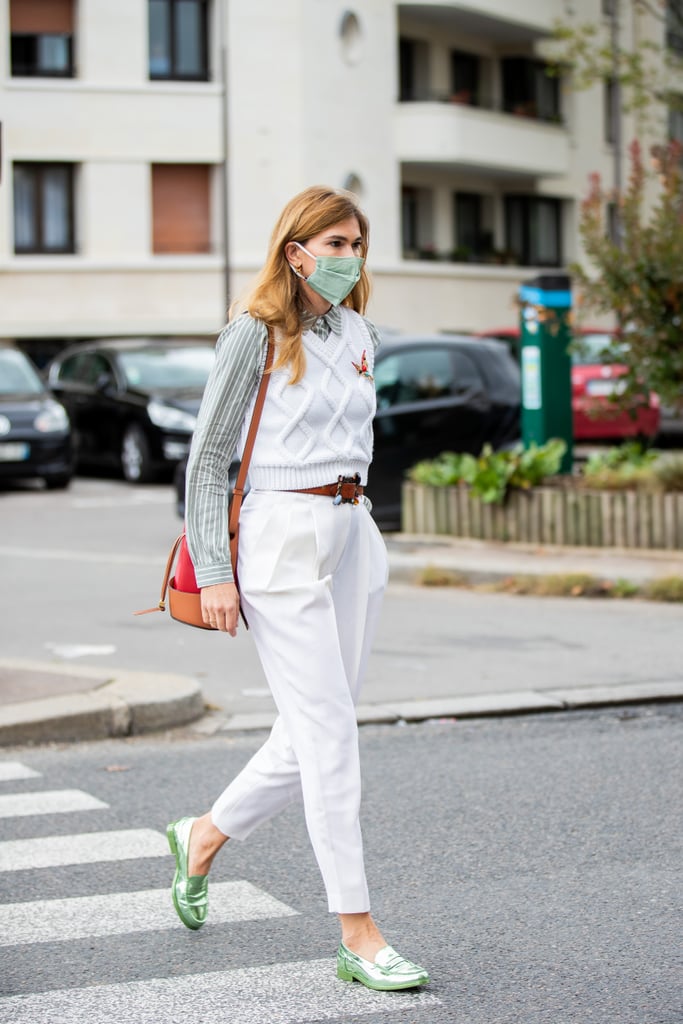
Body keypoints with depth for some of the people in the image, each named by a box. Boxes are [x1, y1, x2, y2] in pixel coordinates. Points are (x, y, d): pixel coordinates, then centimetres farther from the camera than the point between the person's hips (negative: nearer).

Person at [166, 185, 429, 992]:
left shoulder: (358, 334, 13)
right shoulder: (255, 334, -7)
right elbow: (207, 456, -6)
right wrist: (213, 571, -11)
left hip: (353, 534, 7)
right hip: (283, 534, -7)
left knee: (313, 733, 11)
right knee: (330, 736, -9)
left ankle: (203, 837, 34)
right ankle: (358, 936, -4)